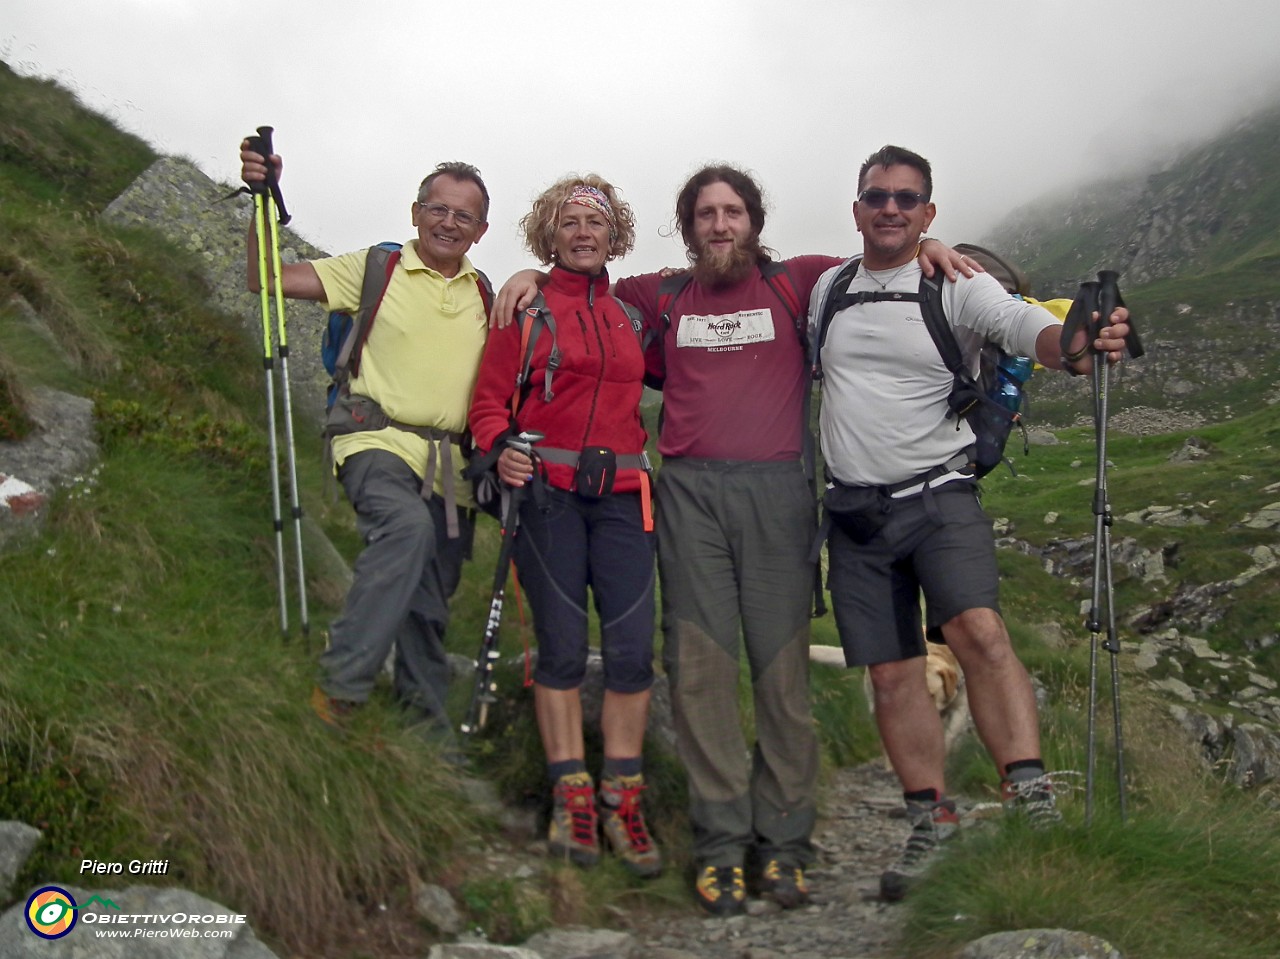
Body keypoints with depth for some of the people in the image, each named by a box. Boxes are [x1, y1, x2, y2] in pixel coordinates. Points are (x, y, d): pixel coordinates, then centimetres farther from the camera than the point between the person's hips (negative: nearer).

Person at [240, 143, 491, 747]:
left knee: (430, 607, 7)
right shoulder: (374, 269, 5)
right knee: (408, 524, -36)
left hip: (450, 461, 5)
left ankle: (428, 734, 19)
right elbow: (269, 281, -1)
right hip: (380, 442, -5)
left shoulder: (486, 295, 17)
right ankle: (338, 689, -32)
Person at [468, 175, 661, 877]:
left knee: (632, 646, -4)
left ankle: (621, 801, 6)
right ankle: (571, 798, 9)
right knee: (562, 646, -1)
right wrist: (501, 450, -16)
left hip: (622, 494, 3)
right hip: (547, 489, -3)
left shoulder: (632, 311, 17)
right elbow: (489, 401, 3)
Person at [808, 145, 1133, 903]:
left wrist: (1073, 345, -44)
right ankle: (933, 829, 15)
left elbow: (1025, 324, -22)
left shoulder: (958, 286, -3)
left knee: (978, 629, -27)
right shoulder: (828, 288, 10)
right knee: (893, 672, 5)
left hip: (939, 493, -4)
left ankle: (1034, 803, -26)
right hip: (856, 511, 4)